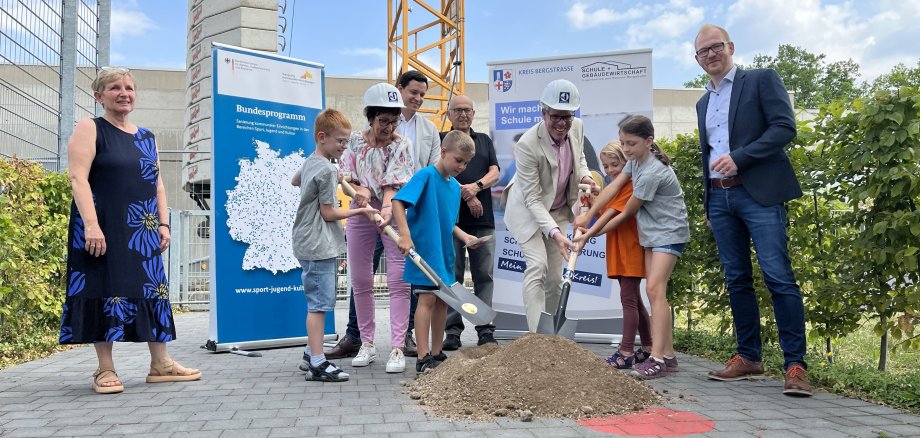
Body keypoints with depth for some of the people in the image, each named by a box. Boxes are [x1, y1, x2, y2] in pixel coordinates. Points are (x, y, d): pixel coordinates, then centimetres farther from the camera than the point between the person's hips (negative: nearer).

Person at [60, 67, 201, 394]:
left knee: (153, 289, 5)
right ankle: (105, 370, 7)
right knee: (106, 291, -3)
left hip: (144, 231, 6)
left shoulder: (147, 138, 17)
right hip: (102, 228, -6)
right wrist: (91, 224, -22)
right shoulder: (89, 129, 0)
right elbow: (78, 177, -11)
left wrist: (164, 223, 9)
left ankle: (160, 364, 13)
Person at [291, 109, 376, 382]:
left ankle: (312, 354, 25)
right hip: (317, 246, -11)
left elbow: (295, 180, 36)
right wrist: (360, 211, -7)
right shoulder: (327, 170, -16)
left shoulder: (310, 162, 14)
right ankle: (318, 364, -8)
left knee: (317, 302, 16)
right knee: (319, 303, -10)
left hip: (308, 243, 11)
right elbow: (328, 213, -16)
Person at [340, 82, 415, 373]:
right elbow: (346, 177, 1)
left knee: (398, 281, -7)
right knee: (360, 281, 8)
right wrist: (359, 190, -22)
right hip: (360, 214, 3)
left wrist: (387, 208, -33)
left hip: (393, 214, -3)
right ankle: (367, 344, 21)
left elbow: (394, 183, -14)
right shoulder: (355, 141, 3)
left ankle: (397, 348, -2)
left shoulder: (401, 145, -4)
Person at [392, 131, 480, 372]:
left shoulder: (455, 186, 11)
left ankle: (437, 353, 23)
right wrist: (405, 234, -30)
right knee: (427, 298, -8)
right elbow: (397, 201, -21)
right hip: (424, 250, -8)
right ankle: (423, 358, -1)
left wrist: (464, 236, 3)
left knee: (442, 300, 11)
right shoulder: (426, 175, -12)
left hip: (444, 252, 8)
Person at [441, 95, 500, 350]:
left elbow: (494, 172, 8)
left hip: (483, 218, 3)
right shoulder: (441, 139, 9)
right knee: (452, 275, 0)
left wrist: (477, 186, -11)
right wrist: (466, 194, -12)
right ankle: (453, 331, 6)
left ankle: (486, 331, 5)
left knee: (484, 276, 1)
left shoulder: (484, 140, 20)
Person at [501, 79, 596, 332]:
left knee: (555, 276, 9)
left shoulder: (577, 128, -13)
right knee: (537, 266, -22)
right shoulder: (528, 145, -30)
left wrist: (584, 175, -11)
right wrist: (555, 233, -38)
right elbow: (533, 199, -28)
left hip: (559, 211, 6)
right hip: (529, 210, -6)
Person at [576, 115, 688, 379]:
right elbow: (613, 187, 3)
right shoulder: (635, 160, 4)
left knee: (655, 288, -19)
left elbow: (626, 213, -16)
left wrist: (593, 233, -7)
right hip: (651, 233, 10)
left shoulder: (650, 173, -24)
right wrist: (587, 217, -3)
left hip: (669, 233, -10)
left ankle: (657, 359, -22)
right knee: (655, 291, 6)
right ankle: (668, 356, 11)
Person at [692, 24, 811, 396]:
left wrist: (739, 157, -17)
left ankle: (795, 365, -7)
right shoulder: (703, 103, 21)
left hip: (759, 193, -6)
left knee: (779, 277, -11)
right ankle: (748, 358, 14)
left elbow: (785, 126, -8)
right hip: (719, 198, 6)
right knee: (737, 280, 7)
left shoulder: (761, 80, 4)